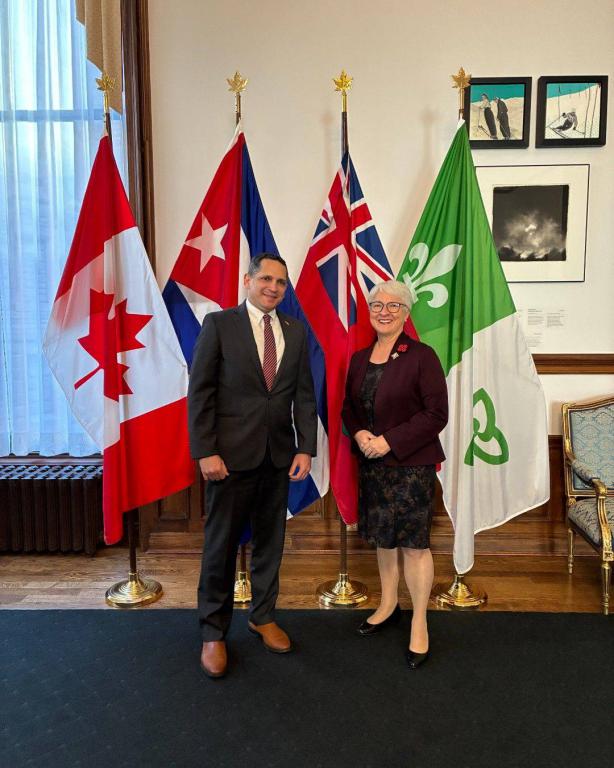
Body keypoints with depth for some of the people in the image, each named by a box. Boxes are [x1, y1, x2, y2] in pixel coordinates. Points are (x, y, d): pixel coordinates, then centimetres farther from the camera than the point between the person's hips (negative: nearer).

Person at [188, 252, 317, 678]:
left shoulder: (296, 331, 8)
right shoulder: (219, 324, -4)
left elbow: (305, 395, 7)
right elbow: (200, 392, -7)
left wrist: (306, 448, -1)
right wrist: (206, 452, -13)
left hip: (279, 456, 4)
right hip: (231, 455, -4)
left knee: (270, 541, 16)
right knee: (221, 545, 7)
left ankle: (263, 616, 36)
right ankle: (214, 632, 25)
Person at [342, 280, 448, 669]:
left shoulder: (422, 356, -11)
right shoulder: (360, 358, 7)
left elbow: (437, 414, -13)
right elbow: (349, 406, 15)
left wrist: (390, 441, -18)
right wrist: (359, 433, -6)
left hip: (411, 464, -5)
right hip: (372, 463, 6)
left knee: (414, 543, 1)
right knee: (383, 536, 18)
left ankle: (419, 625, 19)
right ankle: (389, 605, 38)